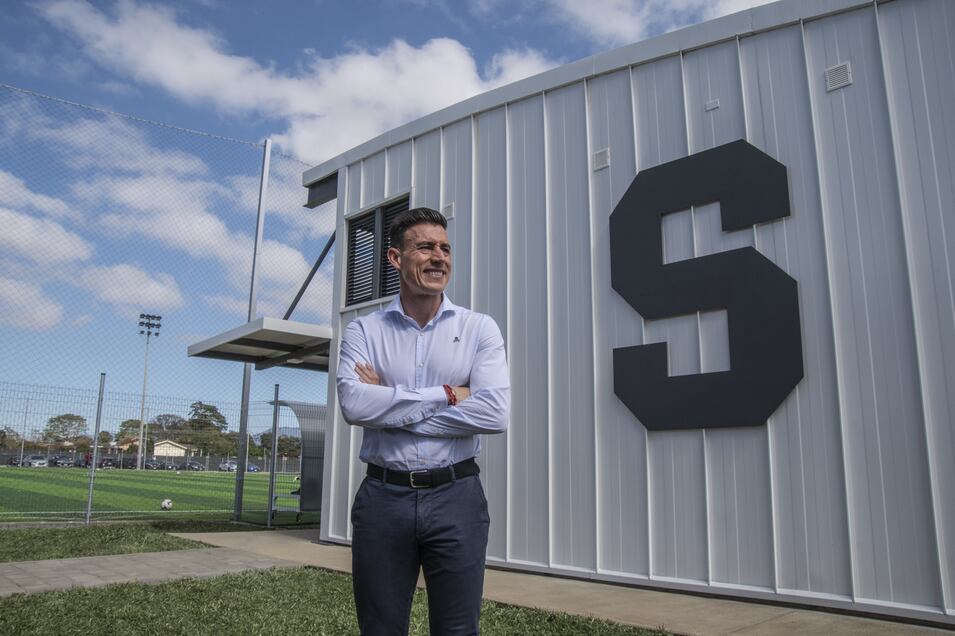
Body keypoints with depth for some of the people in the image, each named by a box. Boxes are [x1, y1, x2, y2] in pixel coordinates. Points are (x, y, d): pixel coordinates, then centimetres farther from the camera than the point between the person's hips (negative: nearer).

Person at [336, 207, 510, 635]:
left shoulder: (479, 329, 0)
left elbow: (494, 412, -14)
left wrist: (392, 410, -12)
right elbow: (354, 405, -15)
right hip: (383, 497, 1)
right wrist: (446, 395, -14)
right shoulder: (363, 331, 2)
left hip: (455, 497, 0)